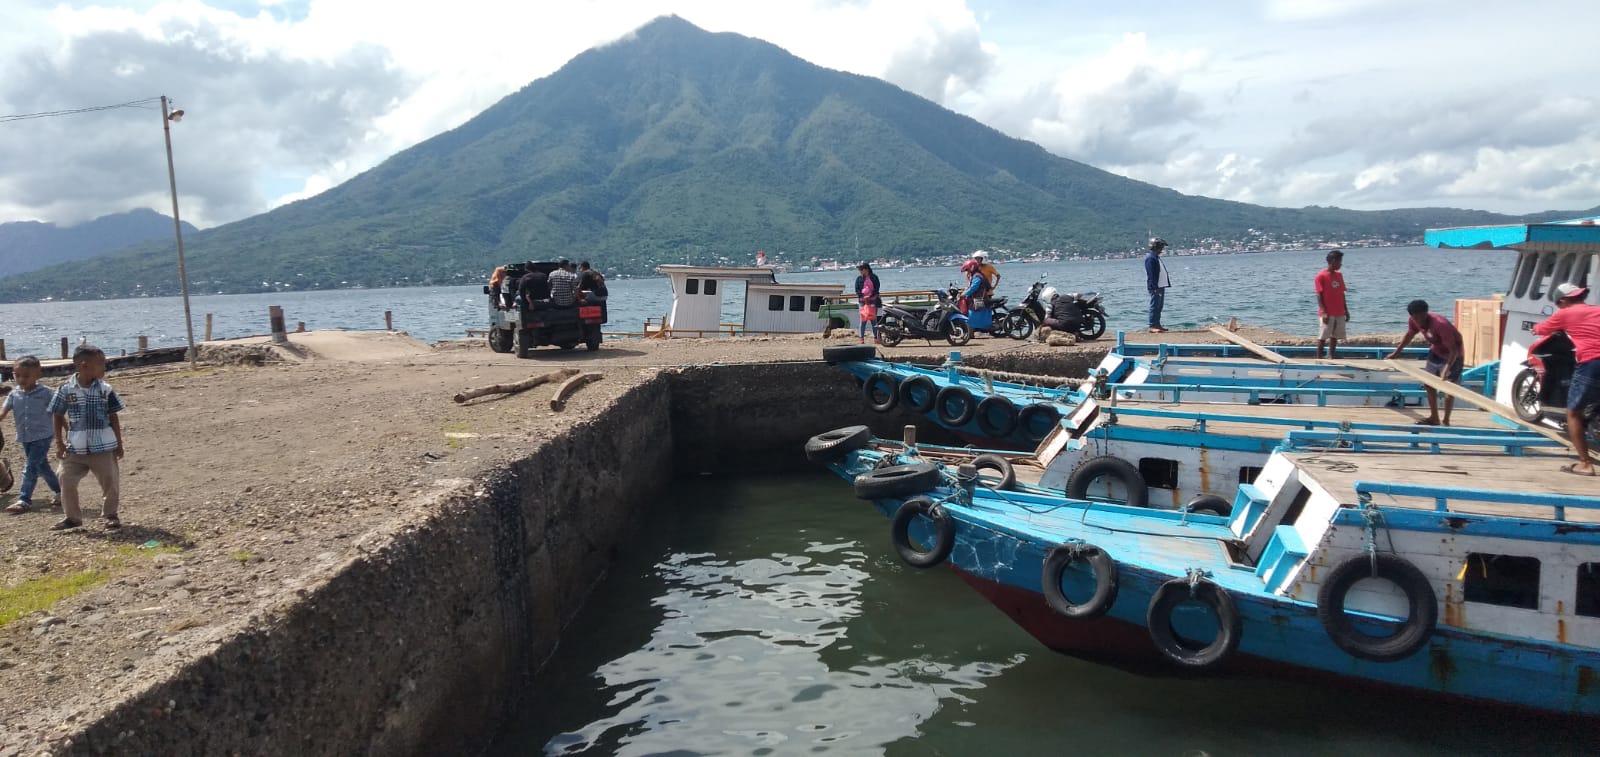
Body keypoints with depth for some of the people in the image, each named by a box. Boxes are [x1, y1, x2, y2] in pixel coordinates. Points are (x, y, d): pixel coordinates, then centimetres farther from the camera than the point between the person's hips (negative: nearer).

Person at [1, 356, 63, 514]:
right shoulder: (14, 394, 3)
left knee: (30, 467, -12)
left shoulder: (45, 393, -8)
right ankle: (60, 492, 28)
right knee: (42, 467, 14)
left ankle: (24, 500, -10)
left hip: (42, 436, -6)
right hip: (25, 437, 6)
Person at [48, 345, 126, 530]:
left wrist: (119, 443, 3)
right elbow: (58, 416, 4)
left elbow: (113, 417, 3)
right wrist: (59, 442, 2)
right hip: (75, 448, 0)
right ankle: (72, 517, 20)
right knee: (67, 481, 3)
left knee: (110, 482, 3)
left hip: (104, 447, 0)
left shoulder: (105, 389, -3)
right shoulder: (66, 389, -5)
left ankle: (110, 514, 21)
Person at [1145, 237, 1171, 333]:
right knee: (1155, 306, -9)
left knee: (1159, 306, 13)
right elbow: (1151, 274, -20)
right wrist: (1155, 287, -23)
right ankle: (1152, 326, -8)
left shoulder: (1156, 257, 17)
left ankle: (1157, 324, 19)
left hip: (1161, 286, 10)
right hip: (1155, 287, -10)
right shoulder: (1150, 258, -15)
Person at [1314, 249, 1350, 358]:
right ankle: (1318, 358, -1)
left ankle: (1331, 356, 14)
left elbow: (1342, 294, 15)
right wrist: (1324, 312, -18)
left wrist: (1346, 311, 12)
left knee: (1335, 336, 8)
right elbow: (1319, 296, -11)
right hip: (1327, 313, -7)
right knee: (1323, 337, -5)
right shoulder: (1321, 276, -8)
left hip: (1339, 313, 7)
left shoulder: (1339, 275, 12)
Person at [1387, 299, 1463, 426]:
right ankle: (1434, 418, 23)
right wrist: (1396, 353, 11)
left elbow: (1454, 350, -37)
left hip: (1451, 355, -8)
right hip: (1436, 351, 8)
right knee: (1429, 384, 11)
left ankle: (1446, 421, 3)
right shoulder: (1414, 321, -17)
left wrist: (1446, 369, -46)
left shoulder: (1440, 325, -38)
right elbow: (1409, 335, 6)